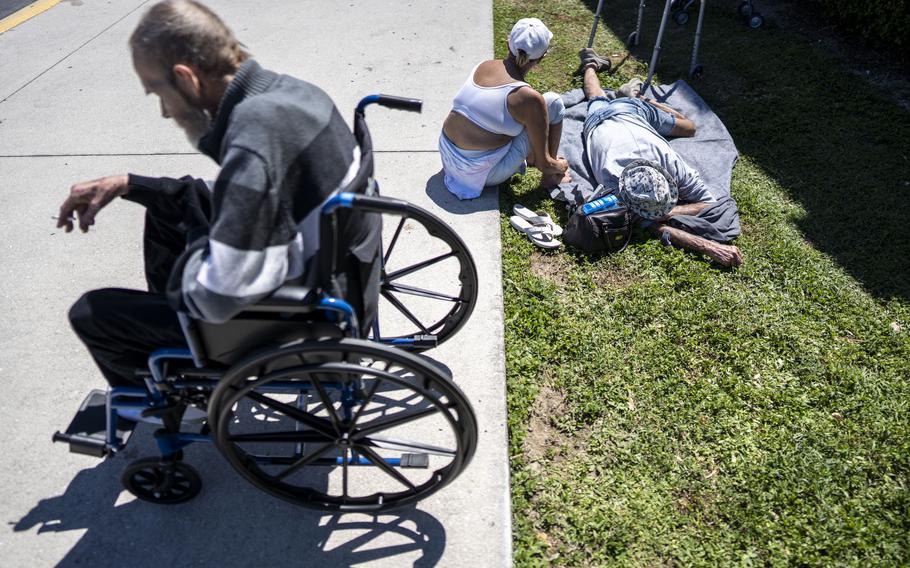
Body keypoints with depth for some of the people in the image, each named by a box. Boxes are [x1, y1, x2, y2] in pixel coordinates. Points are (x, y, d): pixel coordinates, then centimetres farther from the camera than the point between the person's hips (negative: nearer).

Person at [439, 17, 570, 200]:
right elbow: (543, 164, -11)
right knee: (553, 102, 1)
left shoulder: (483, 66, 2)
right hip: (485, 174, -7)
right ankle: (550, 178, 14)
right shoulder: (528, 98, -18)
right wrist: (560, 166, 14)